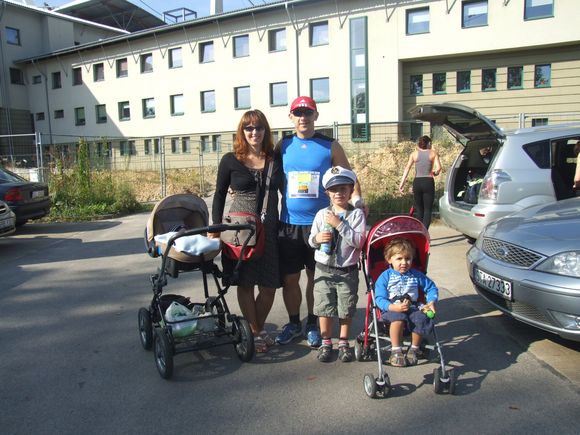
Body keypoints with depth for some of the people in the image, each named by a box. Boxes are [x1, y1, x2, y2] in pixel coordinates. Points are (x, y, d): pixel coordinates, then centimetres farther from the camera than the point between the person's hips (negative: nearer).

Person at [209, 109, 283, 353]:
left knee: (269, 286, 4)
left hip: (269, 229, 2)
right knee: (245, 284, 4)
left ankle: (259, 329, 27)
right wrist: (216, 228, -1)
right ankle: (255, 333, 21)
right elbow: (219, 195, 5)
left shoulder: (275, 160, 9)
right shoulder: (230, 161, 2)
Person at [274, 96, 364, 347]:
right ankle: (294, 323, 27)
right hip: (289, 224, 2)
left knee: (315, 277, 9)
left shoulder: (330, 147, 1)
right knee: (289, 278, 7)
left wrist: (356, 200, -12)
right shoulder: (283, 146, 6)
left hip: (320, 224, -1)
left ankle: (312, 324, 27)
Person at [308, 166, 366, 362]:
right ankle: (326, 342, 25)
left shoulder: (357, 214, -4)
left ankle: (344, 342, 28)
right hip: (324, 269, 2)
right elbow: (311, 239, 8)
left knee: (346, 309, 9)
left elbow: (358, 241, -16)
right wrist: (316, 238, -15)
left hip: (348, 271, -1)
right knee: (324, 307, 7)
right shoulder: (322, 214, 3)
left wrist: (340, 224, -20)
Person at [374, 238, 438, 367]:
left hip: (412, 309, 3)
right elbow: (379, 298, -8)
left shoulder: (416, 275, 11)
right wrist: (394, 307, -24)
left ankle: (414, 349, -4)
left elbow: (431, 288, 18)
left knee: (421, 318, -29)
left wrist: (431, 302, -2)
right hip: (391, 309, -3)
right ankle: (396, 351, -19)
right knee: (398, 318, -37)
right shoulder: (385, 276, -1)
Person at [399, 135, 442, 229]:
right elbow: (438, 168, -7)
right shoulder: (433, 153, 4)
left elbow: (407, 168, -3)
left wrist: (402, 183, -6)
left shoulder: (414, 153, 8)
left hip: (417, 182, 2)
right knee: (427, 210, 1)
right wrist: (435, 172, 16)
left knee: (419, 210, 13)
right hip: (428, 182, -2)